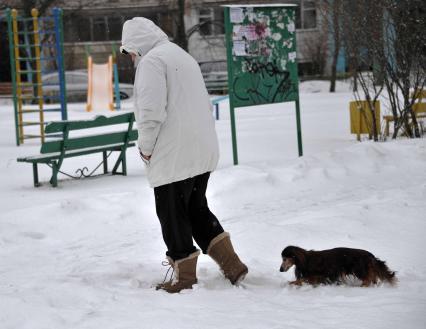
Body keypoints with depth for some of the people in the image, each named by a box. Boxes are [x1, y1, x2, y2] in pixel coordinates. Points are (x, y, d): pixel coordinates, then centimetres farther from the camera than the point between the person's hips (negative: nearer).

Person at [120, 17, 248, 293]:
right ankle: (232, 265, 13)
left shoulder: (151, 61, -10)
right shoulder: (185, 57, 21)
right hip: (204, 152, 9)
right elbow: (206, 105, 25)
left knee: (173, 217, 2)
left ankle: (185, 279, 9)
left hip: (174, 156, -9)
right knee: (197, 209, 18)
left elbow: (152, 111, -20)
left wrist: (146, 147, -7)